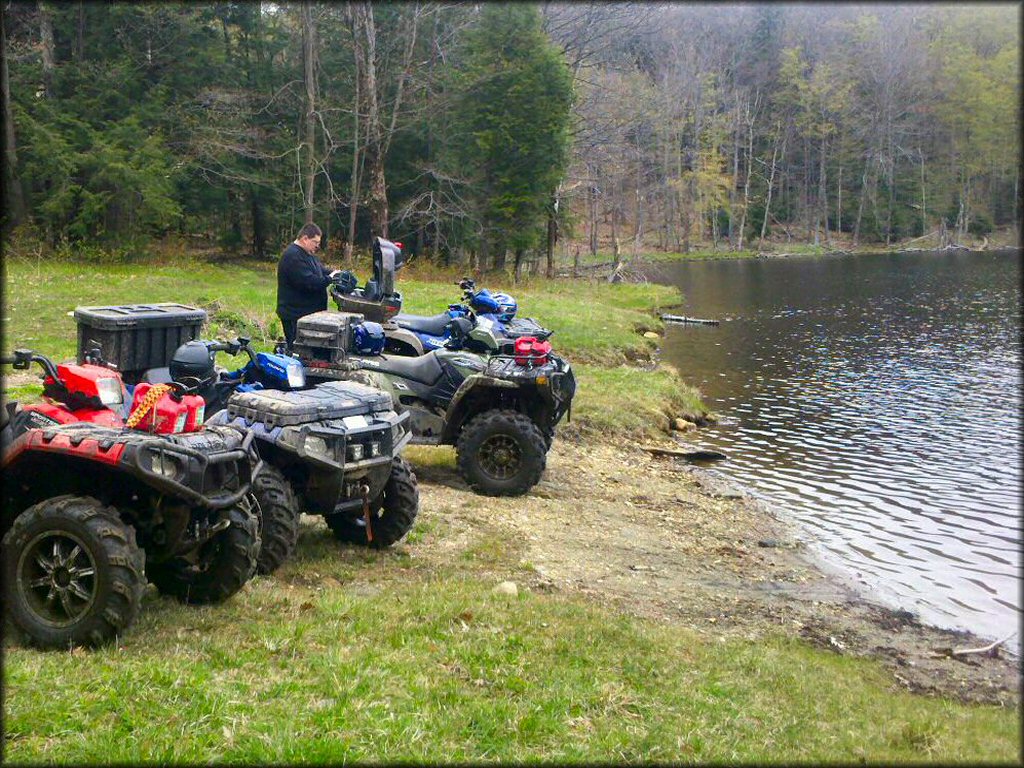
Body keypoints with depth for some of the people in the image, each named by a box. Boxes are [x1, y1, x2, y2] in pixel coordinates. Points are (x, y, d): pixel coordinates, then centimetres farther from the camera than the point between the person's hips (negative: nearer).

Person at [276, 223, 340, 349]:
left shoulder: (307, 254, 14)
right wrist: (330, 278, -18)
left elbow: (321, 269, 23)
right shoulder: (293, 257, -21)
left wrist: (334, 272, 2)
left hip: (307, 312, 11)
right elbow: (309, 282, -28)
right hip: (295, 315, -11)